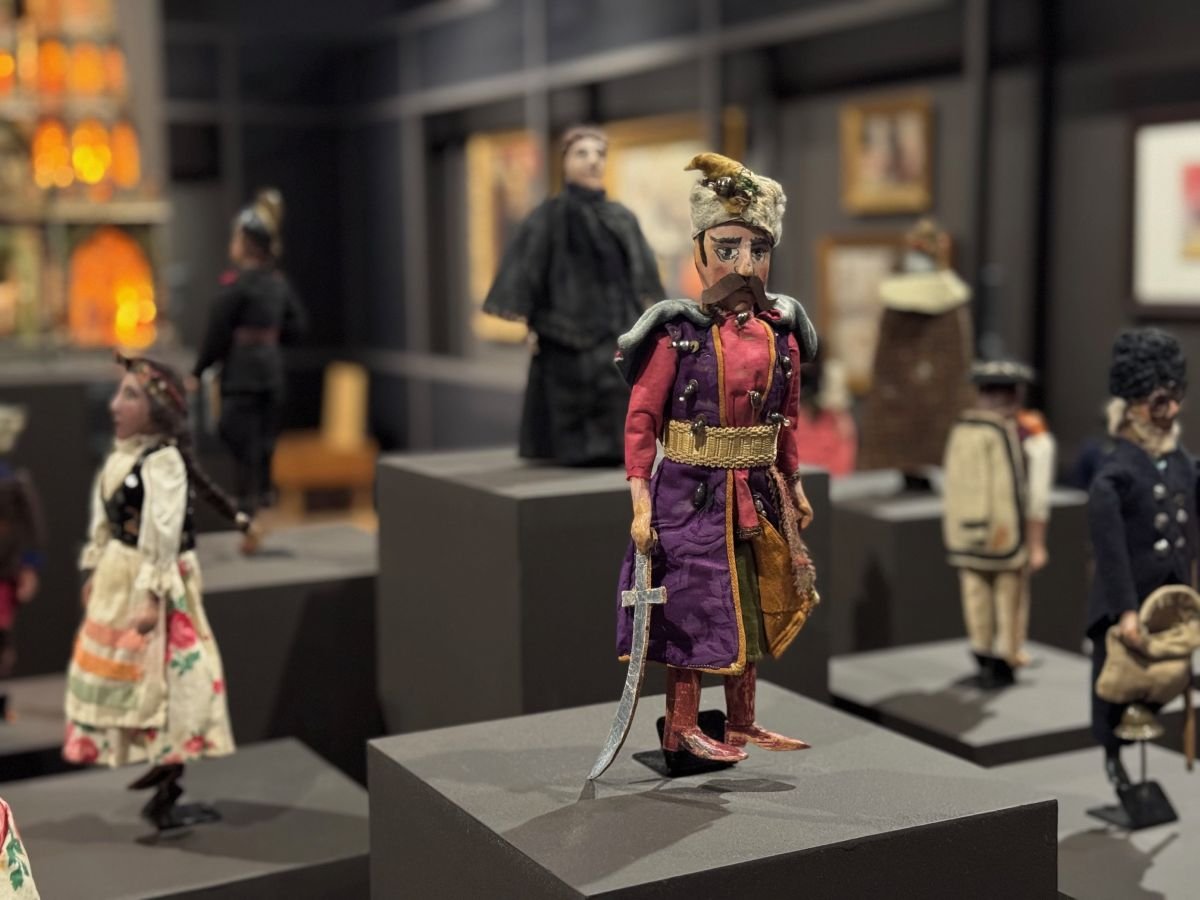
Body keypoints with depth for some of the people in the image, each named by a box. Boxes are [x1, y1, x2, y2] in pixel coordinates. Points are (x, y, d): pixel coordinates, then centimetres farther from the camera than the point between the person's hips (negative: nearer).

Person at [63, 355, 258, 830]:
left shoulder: (163, 461, -21)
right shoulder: (121, 453, 6)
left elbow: (163, 536, -23)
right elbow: (103, 518, 15)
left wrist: (152, 595, -23)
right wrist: (93, 570, 17)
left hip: (152, 578, -9)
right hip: (118, 574, 9)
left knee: (162, 673, -2)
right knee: (121, 668, 18)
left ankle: (168, 787, 6)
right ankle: (161, 761, 33)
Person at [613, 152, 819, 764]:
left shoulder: (781, 332, 3)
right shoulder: (679, 334, -13)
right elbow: (641, 420, -12)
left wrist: (793, 485, 16)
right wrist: (641, 501, -17)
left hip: (759, 491, 6)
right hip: (691, 492, -6)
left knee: (752, 605, 15)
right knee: (694, 607, 3)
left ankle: (741, 724, 31)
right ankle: (680, 729, 19)